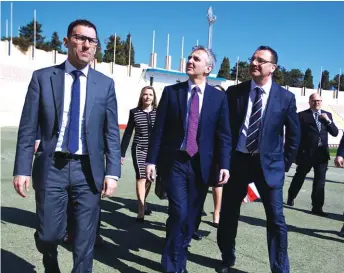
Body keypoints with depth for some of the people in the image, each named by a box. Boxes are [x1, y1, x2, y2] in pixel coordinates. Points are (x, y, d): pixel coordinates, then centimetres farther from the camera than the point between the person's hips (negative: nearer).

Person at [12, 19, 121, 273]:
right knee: (48, 234, 9)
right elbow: (28, 128, 2)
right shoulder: (42, 77, 2)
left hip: (88, 169, 1)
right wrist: (22, 169, -4)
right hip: (51, 167, 0)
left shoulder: (106, 84, 4)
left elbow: (112, 132, 2)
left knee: (85, 239, 7)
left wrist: (112, 172, -5)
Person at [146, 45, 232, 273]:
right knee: (179, 213, -9)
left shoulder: (219, 97, 3)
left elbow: (224, 134, 1)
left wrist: (224, 165, -7)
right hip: (175, 162, -1)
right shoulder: (171, 91, 3)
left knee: (192, 215, 10)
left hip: (201, 164, 1)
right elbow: (159, 129, 1)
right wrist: (151, 160, -3)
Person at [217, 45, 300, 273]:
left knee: (276, 219, 3)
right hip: (238, 160, 2)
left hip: (269, 164, -1)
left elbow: (294, 134, 6)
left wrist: (285, 163, 3)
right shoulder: (234, 92, 0)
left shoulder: (286, 97, -2)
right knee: (228, 213, 12)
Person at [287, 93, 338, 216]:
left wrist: (328, 120, -8)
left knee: (320, 181, 3)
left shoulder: (327, 115, 11)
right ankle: (290, 198, 33)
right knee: (299, 177, 13)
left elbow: (335, 133, 7)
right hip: (307, 153, -3)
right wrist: (297, 151, -9)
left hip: (322, 153, 3)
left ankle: (317, 207, 10)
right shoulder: (302, 115, -3)